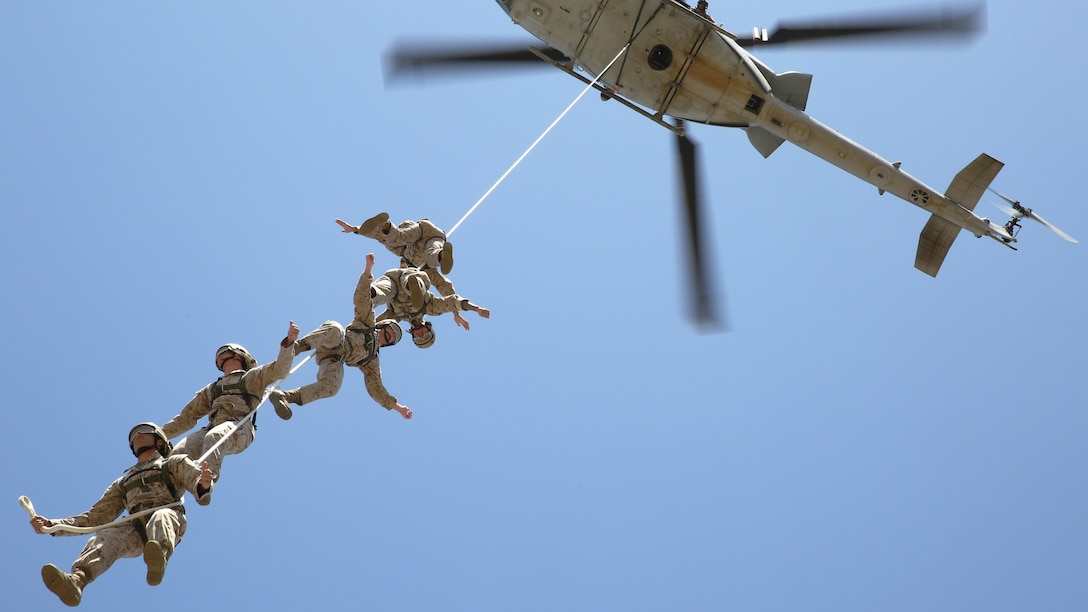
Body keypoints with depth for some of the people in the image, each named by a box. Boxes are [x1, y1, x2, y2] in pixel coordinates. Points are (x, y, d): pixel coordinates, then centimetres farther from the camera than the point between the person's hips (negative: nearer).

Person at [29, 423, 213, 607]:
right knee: (105, 538, -30)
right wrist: (51, 525, 19)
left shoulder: (175, 463, 27)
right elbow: (95, 518, 33)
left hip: (169, 515, -3)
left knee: (161, 517, -39)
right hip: (136, 530, 3)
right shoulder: (122, 483, 40)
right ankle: (77, 580, -59)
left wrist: (204, 485, -20)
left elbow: (200, 489, 8)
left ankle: (159, 560, -71)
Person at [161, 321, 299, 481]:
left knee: (214, 437, -40)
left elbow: (279, 369, 8)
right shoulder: (211, 389, 40)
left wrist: (289, 341, -7)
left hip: (239, 429, -6)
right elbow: (187, 417, 38)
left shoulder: (252, 377, 25)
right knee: (177, 454, -23)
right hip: (212, 429, 6)